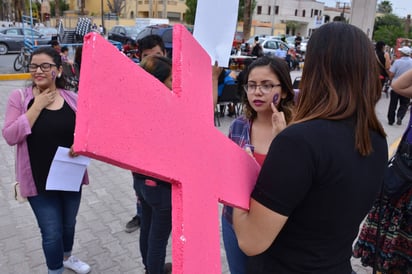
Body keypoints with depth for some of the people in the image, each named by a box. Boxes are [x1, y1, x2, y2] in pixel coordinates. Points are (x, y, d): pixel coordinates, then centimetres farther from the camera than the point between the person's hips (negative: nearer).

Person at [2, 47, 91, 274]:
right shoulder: (19, 97, -7)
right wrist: (37, 106, -18)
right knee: (51, 232, 4)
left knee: (69, 224, 22)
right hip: (39, 179, -3)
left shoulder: (72, 99, -2)